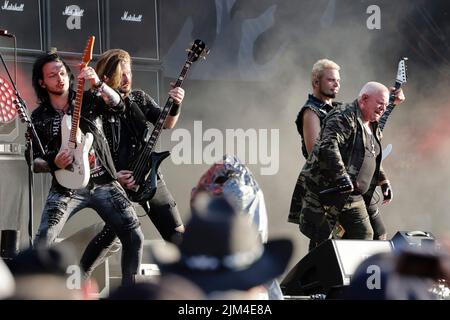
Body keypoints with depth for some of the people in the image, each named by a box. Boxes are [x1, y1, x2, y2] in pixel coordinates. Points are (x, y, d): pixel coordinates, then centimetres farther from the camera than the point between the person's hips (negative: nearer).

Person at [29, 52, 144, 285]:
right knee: (43, 239, -22)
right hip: (66, 188, -1)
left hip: (104, 183, 1)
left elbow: (117, 105, -17)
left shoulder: (89, 99, 3)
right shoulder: (39, 117, 3)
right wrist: (53, 164, -18)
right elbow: (33, 161, 4)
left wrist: (98, 85, -35)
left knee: (134, 237, -6)